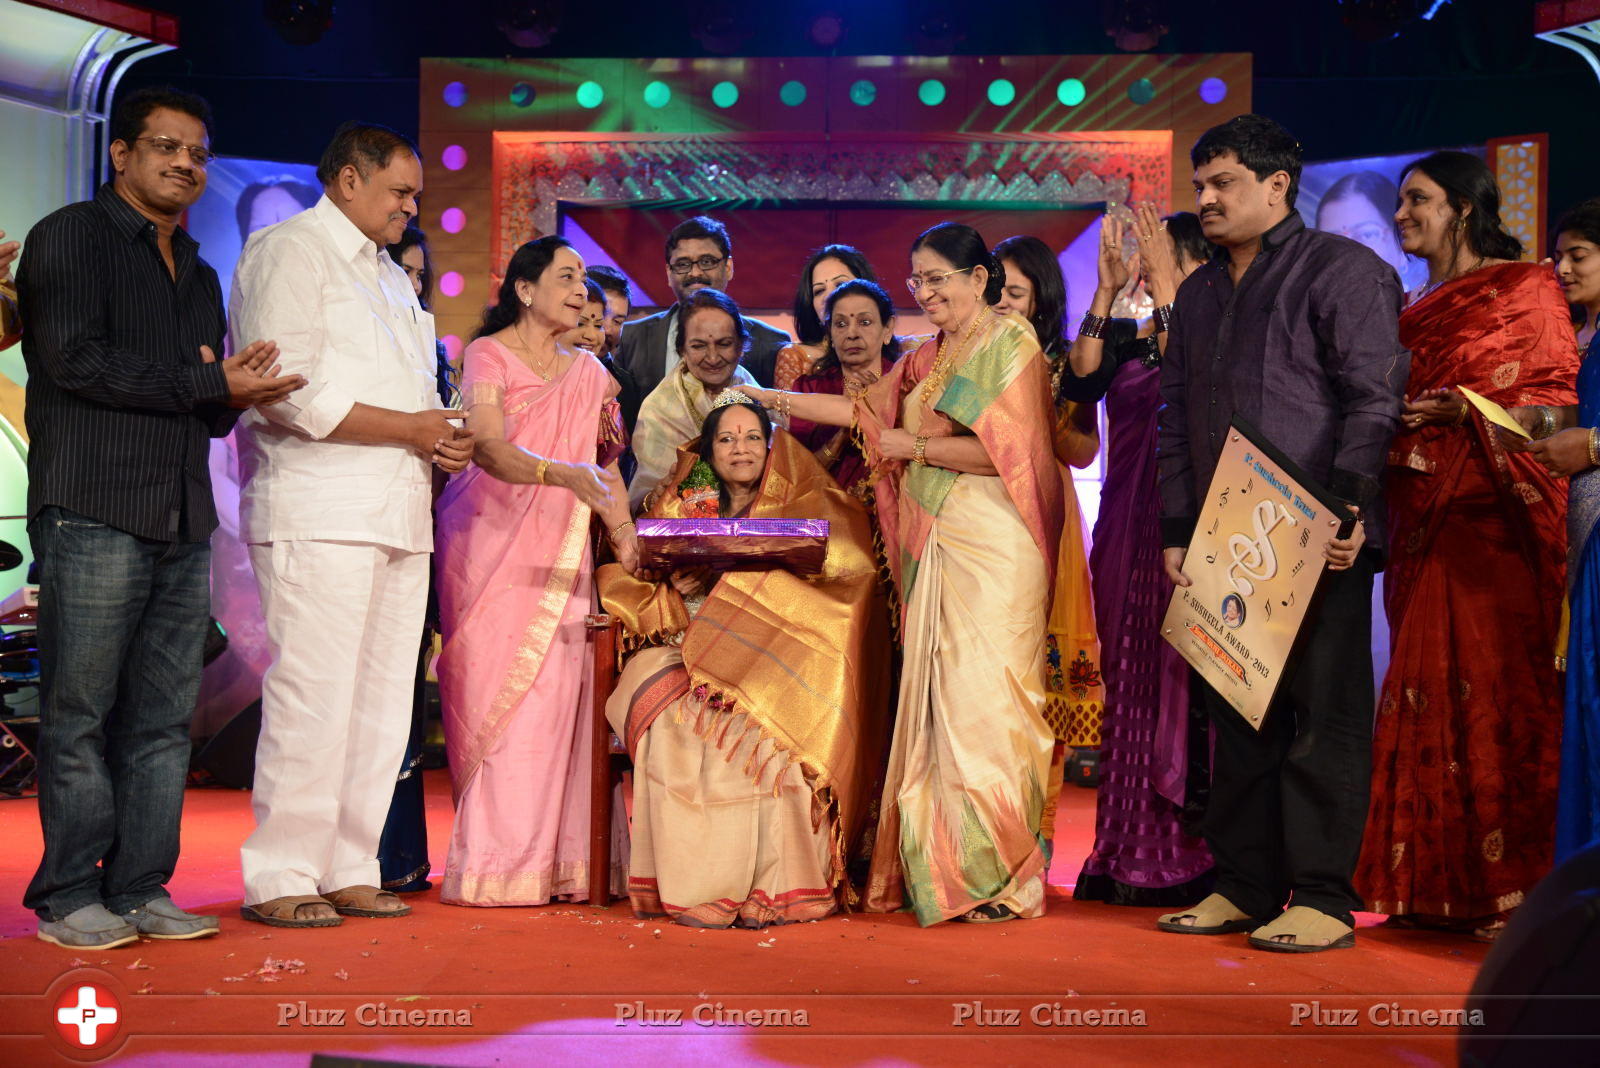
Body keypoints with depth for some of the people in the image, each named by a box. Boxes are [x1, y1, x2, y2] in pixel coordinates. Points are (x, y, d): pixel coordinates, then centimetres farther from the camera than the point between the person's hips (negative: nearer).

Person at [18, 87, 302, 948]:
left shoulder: (199, 274, 24)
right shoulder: (69, 238, 3)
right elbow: (76, 360, -11)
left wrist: (240, 393, 2)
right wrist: (213, 381, -10)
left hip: (184, 523, 7)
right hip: (93, 514, -7)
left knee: (163, 719, 5)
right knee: (79, 715, -3)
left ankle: (139, 889, 12)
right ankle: (68, 896, 6)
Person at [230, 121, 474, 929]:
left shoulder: (388, 275, 26)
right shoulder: (290, 251, -2)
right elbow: (291, 393, -14)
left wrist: (446, 438, 6)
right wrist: (409, 429, -10)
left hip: (396, 516, 9)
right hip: (321, 516, -9)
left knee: (381, 702, 7)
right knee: (312, 698, -10)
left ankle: (348, 869, 14)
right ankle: (279, 877, -1)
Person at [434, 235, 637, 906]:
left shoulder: (589, 372, 15)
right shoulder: (488, 354, -1)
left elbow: (606, 468, 17)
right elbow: (488, 449, -17)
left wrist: (626, 537, 1)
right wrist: (564, 474, -34)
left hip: (561, 550, 4)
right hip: (490, 542, -4)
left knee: (556, 688, -5)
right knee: (494, 687, -9)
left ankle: (549, 862, -1)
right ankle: (492, 865, -5)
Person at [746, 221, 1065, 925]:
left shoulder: (1010, 344, -4)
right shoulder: (930, 358, 19)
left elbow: (1009, 452, -13)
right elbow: (870, 411, 26)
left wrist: (917, 445, -6)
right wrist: (773, 400, 24)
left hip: (991, 548, -7)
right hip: (935, 548, 7)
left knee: (982, 698, -8)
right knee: (935, 702, 5)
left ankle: (1002, 877, -1)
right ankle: (941, 870, 11)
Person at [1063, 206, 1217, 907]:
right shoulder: (1124, 336, 14)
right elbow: (1078, 385, -4)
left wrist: (1166, 290, -17)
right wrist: (1106, 290, -8)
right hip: (1125, 530, 5)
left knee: (1181, 684, -5)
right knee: (1128, 685, 8)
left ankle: (1188, 859, 3)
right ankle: (1131, 856, 16)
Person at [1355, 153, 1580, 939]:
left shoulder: (1525, 288, 1)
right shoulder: (1413, 309, 20)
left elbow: (1560, 395, -6)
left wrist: (1465, 411, -17)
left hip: (1496, 521, -6)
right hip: (1422, 526, 6)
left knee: (1500, 690, -9)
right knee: (1429, 697, 5)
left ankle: (1513, 888, -3)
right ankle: (1438, 883, 11)